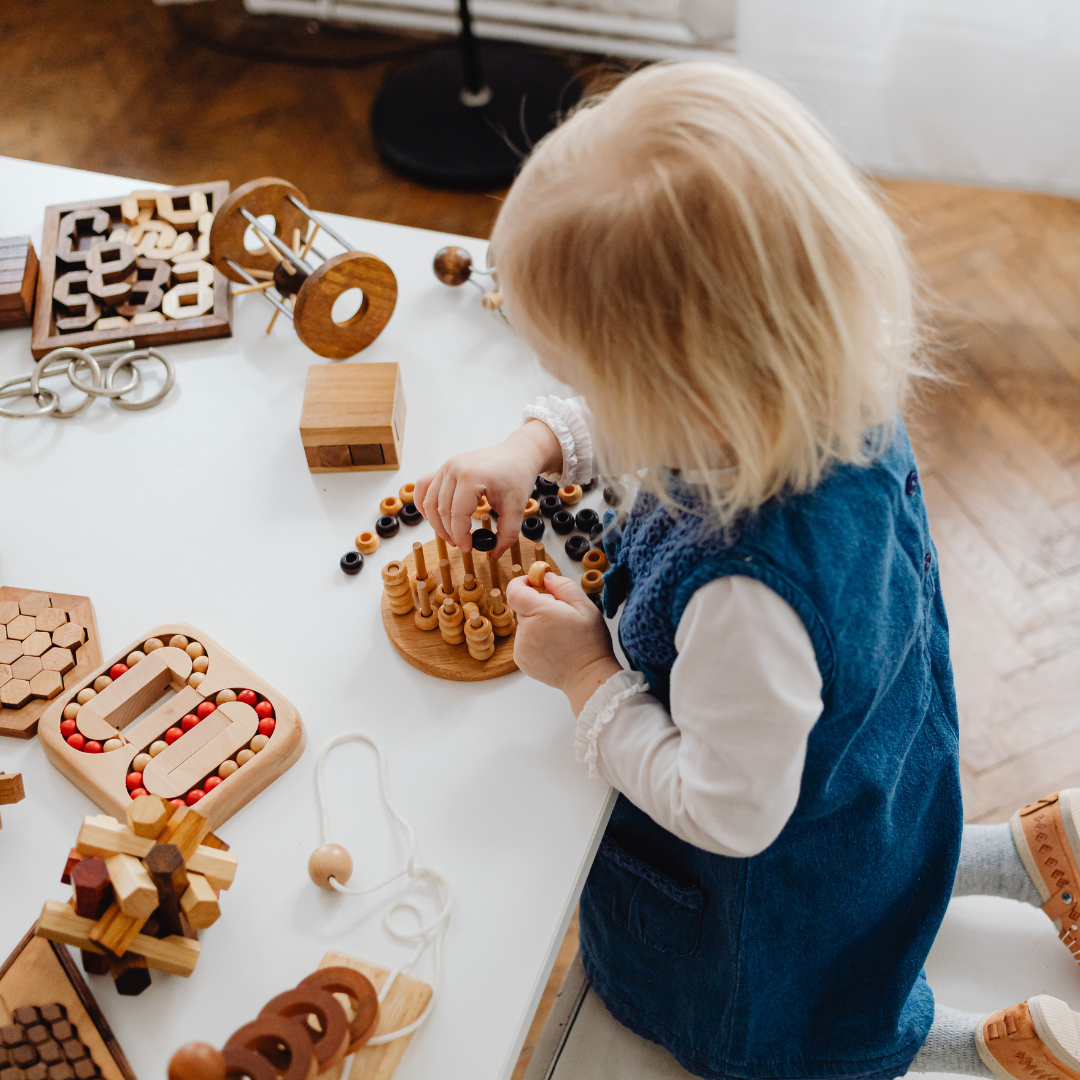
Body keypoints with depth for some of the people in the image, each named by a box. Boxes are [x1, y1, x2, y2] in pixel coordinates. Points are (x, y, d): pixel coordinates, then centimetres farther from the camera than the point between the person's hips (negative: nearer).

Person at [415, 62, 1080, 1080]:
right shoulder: (838, 390, -24)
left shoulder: (747, 601, -48)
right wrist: (535, 444, -15)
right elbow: (639, 421, -2)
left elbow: (731, 816, -30)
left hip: (782, 865, -7)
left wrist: (589, 677, -22)